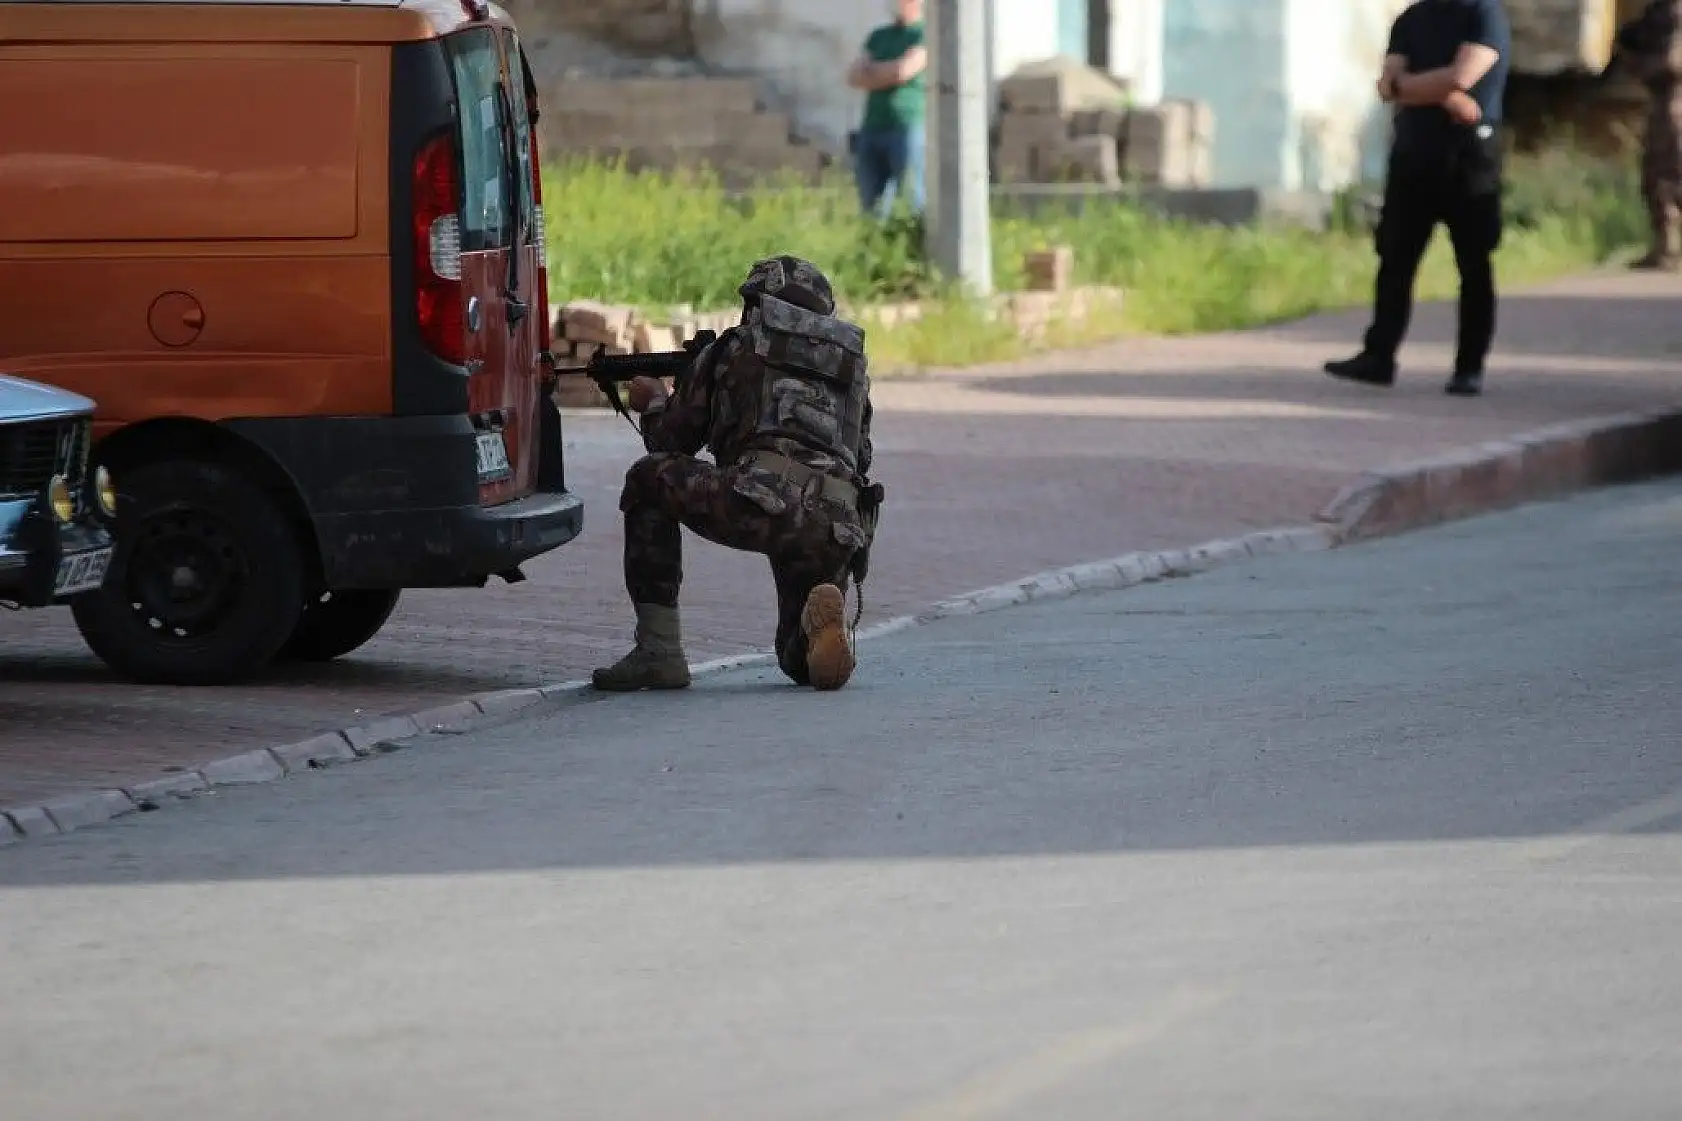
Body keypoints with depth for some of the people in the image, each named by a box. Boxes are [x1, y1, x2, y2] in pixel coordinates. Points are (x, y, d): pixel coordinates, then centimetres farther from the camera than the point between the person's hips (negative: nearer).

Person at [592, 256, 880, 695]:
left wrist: (653, 403, 51)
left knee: (648, 481, 22)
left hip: (759, 508, -4)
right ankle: (821, 620, -13)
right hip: (836, 533, 4)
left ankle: (658, 650, 13)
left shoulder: (734, 349, 19)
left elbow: (671, 443, 26)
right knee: (800, 659, 26)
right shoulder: (852, 363, 29)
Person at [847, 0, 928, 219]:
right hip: (871, 132, 6)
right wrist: (889, 74, -5)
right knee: (873, 209, 2)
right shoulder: (878, 37, 19)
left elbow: (904, 70, -13)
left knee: (915, 206, -12)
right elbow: (854, 78, 10)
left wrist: (873, 70, 6)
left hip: (908, 129, -6)